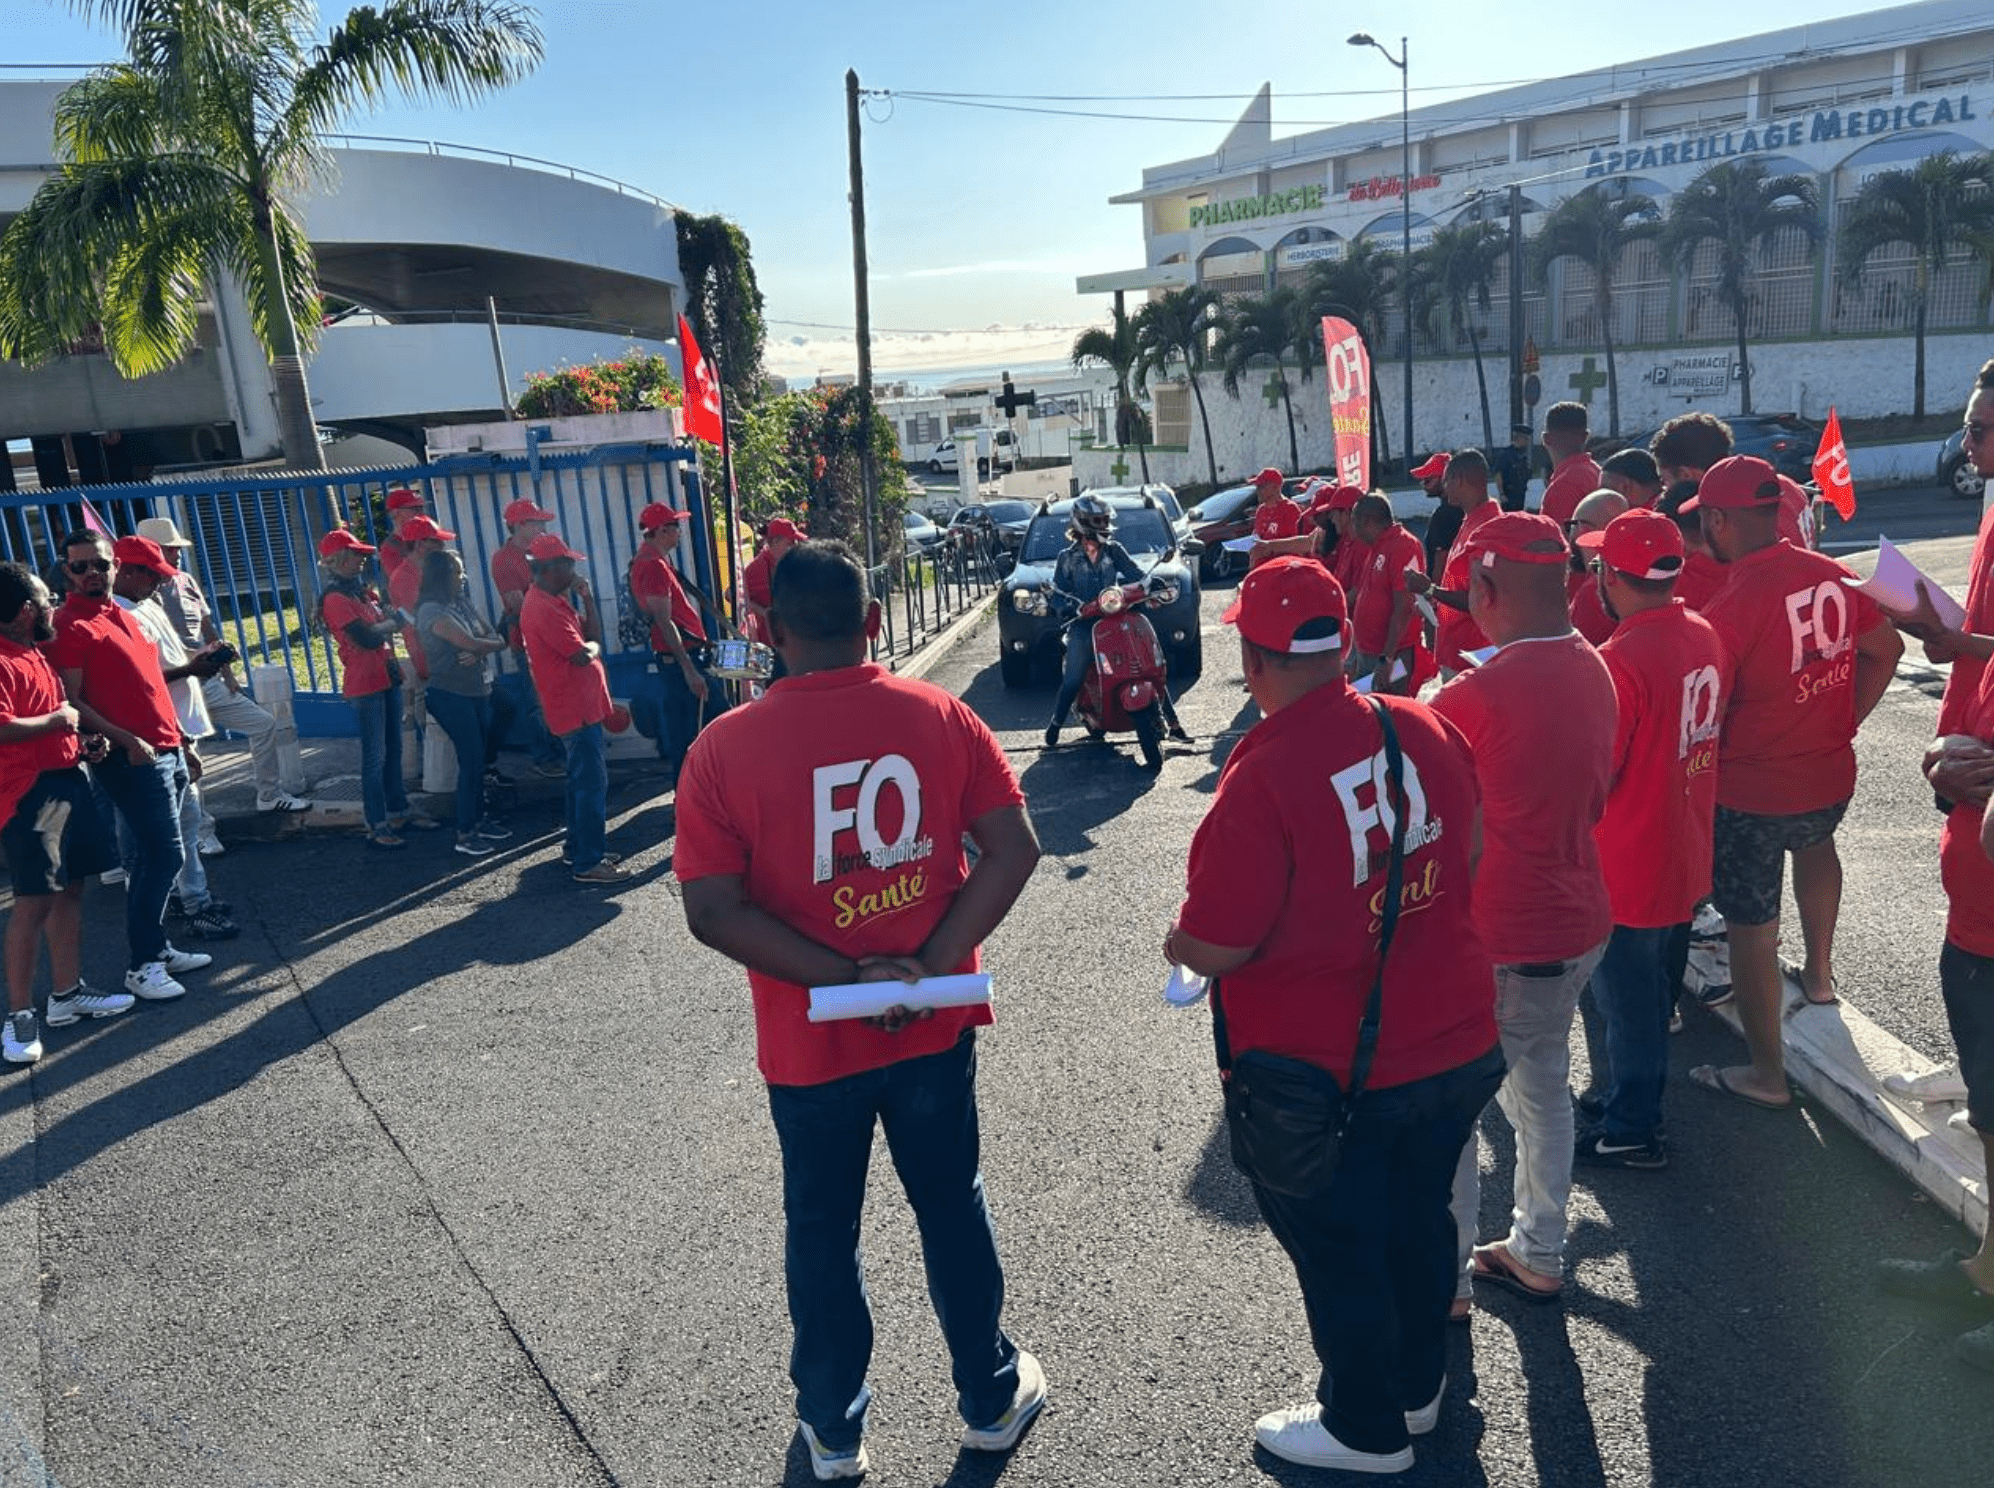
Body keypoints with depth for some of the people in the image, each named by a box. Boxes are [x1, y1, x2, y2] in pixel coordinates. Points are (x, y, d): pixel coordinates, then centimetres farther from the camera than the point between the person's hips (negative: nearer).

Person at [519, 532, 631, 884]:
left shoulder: (553, 601, 13)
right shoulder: (544, 608, -20)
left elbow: (592, 633, 14)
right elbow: (583, 655, -24)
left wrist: (587, 598, 2)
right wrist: (593, 646, -3)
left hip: (580, 706, 11)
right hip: (575, 709, -11)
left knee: (584, 779, 19)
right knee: (592, 783, -7)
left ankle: (579, 847, 29)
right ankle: (588, 863, -2)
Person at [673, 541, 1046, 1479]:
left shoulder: (724, 747, -14)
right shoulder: (939, 715, -9)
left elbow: (710, 912, -18)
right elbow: (1014, 849, -12)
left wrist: (843, 976, -16)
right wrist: (933, 965, -15)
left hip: (811, 1043, -1)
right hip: (935, 1026, 2)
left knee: (821, 1233, 19)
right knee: (952, 1209, 21)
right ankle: (992, 1398, 39)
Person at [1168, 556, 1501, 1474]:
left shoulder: (1261, 778, -28)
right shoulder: (1427, 728, -9)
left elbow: (1213, 948, -24)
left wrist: (1177, 942, -2)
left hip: (1322, 1071, -6)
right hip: (1454, 1043, 6)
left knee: (1338, 1248, 17)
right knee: (1418, 1218, 26)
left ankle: (1367, 1429, 39)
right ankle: (1417, 1386, 50)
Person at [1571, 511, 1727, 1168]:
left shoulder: (1618, 661, -28)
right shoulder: (1705, 635, -2)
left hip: (1628, 871, -8)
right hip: (1687, 859, 8)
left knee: (1627, 1001, 9)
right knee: (1658, 990, 23)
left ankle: (1630, 1132, 24)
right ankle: (1635, 1094, 42)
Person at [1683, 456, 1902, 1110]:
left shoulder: (1729, 607, -24)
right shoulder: (1835, 575, -3)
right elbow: (1886, 649, 10)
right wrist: (1845, 720, 15)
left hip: (1751, 794, -7)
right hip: (1832, 775, 7)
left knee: (1751, 929, 7)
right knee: (1815, 843, 39)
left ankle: (1766, 1074, 18)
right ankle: (1820, 972, 52)